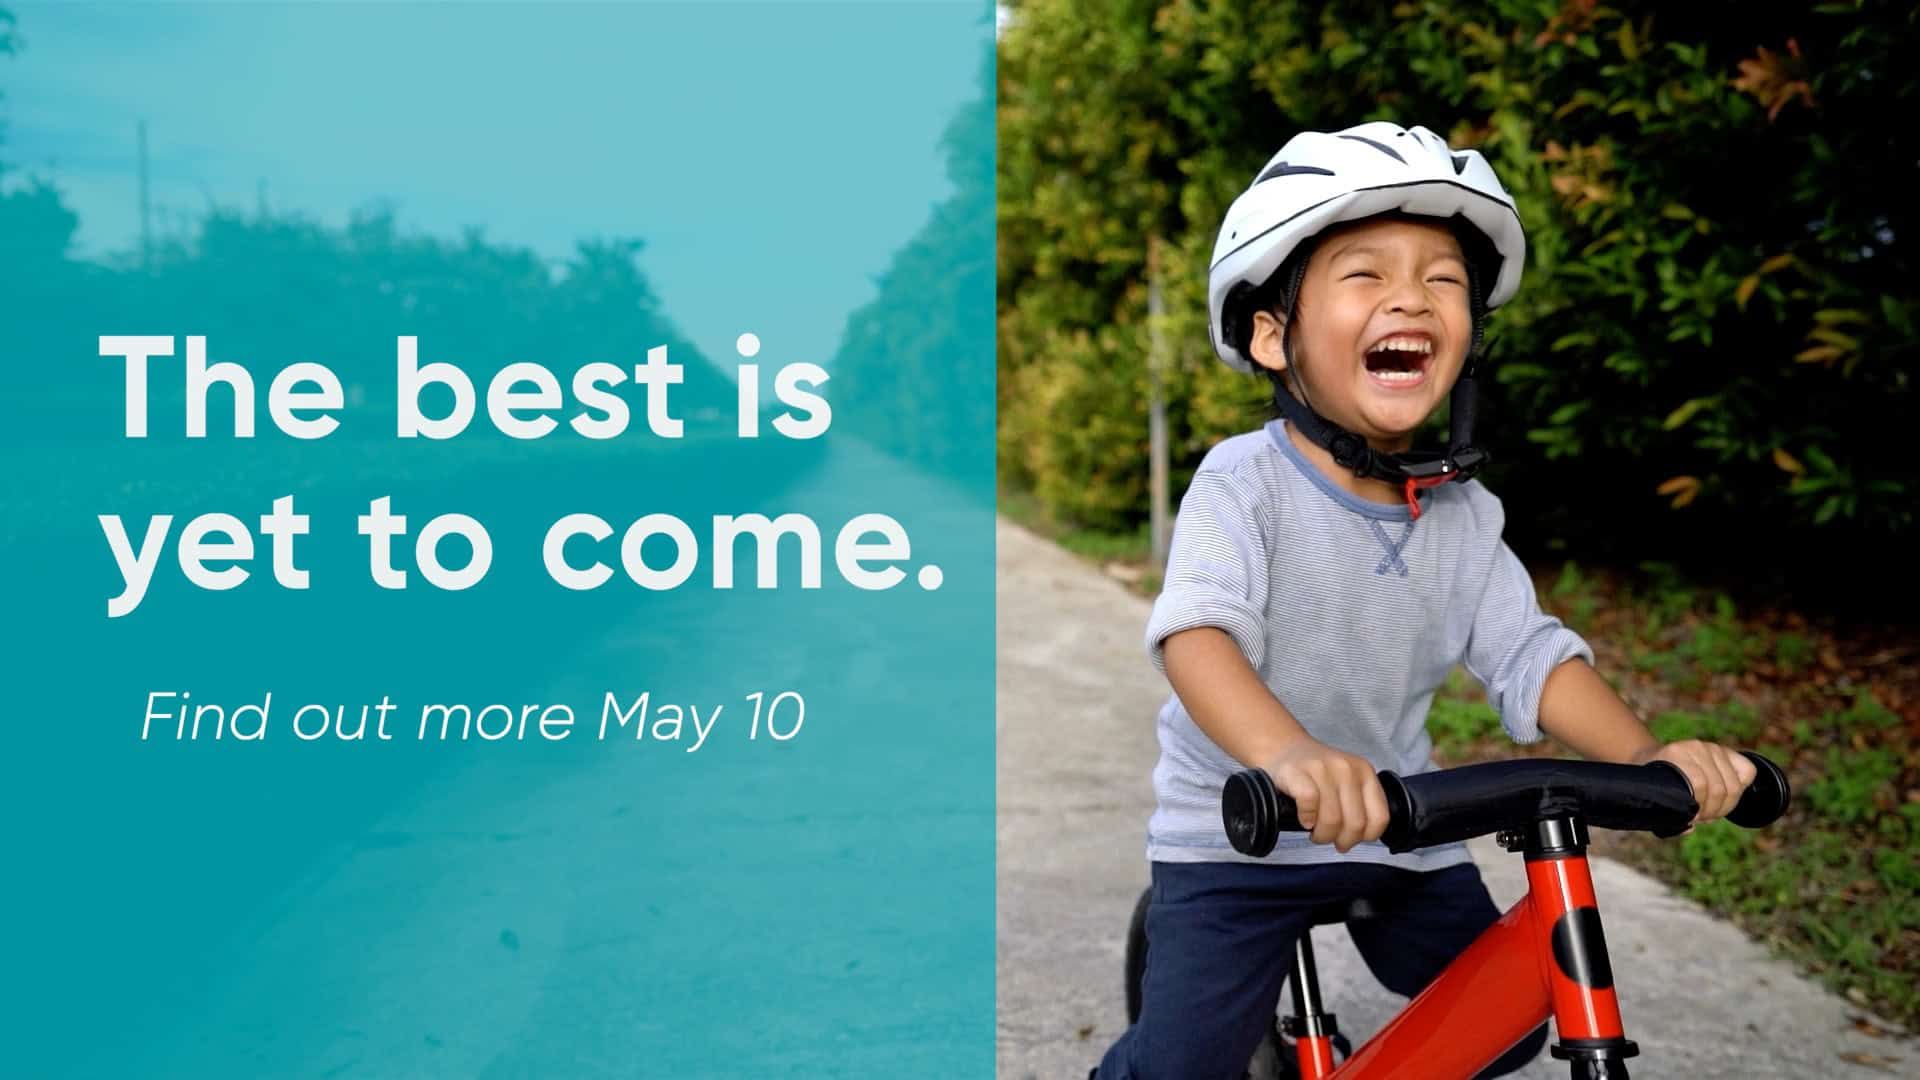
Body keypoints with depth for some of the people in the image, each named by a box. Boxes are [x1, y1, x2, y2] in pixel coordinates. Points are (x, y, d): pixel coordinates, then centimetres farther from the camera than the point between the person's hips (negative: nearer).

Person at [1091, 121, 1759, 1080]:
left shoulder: (1464, 513, -3)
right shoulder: (1244, 483, -20)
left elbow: (1528, 653, -4)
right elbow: (1196, 632, -34)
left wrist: (1646, 757, -22)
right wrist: (1287, 756, -53)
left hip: (1400, 826, 5)